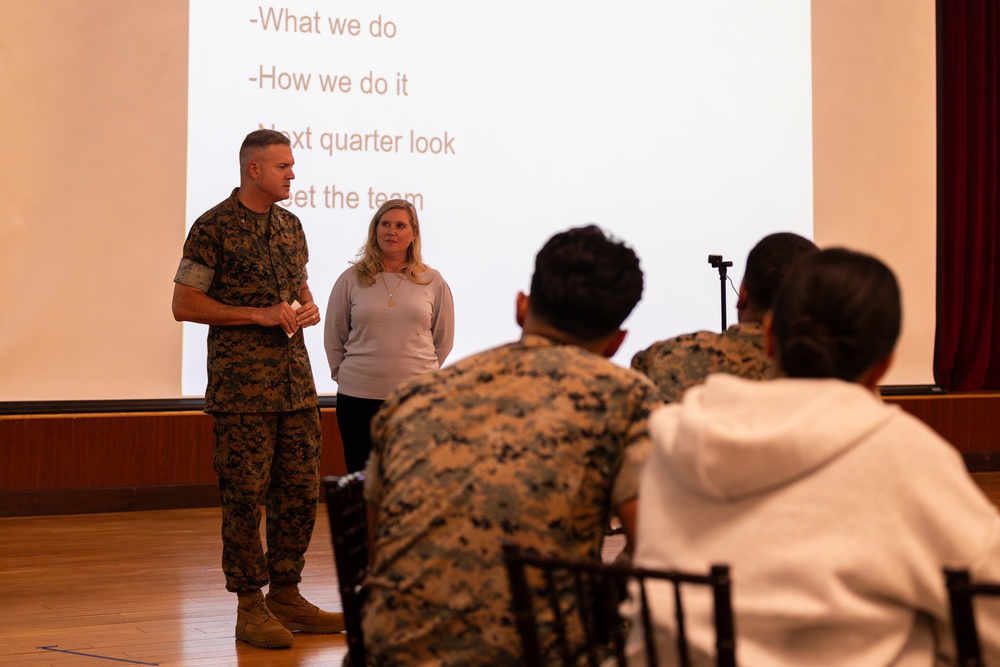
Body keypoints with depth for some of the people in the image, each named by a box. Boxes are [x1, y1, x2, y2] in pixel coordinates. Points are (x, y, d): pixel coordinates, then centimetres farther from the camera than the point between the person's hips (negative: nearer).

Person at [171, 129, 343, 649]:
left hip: (295, 378, 7)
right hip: (241, 384, -7)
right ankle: (249, 606, 3)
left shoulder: (290, 226, 14)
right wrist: (259, 315, -15)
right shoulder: (214, 228, -7)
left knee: (300, 490, 8)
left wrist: (308, 307, 2)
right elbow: (185, 304, -9)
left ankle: (286, 595, 19)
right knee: (245, 493, -4)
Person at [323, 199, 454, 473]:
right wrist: (345, 376, 11)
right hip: (359, 398, 0)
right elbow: (333, 339, 12)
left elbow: (443, 340, 14)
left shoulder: (433, 283, 6)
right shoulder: (351, 280, 5)